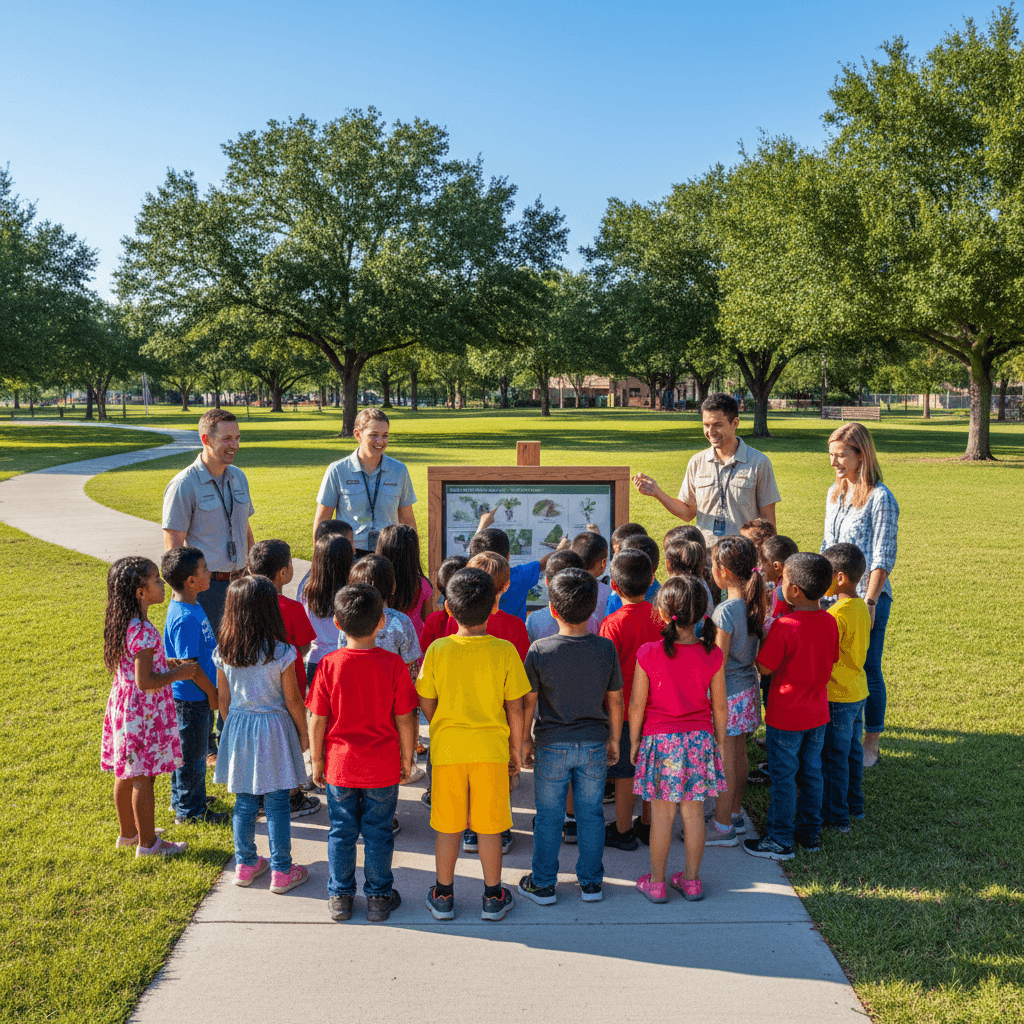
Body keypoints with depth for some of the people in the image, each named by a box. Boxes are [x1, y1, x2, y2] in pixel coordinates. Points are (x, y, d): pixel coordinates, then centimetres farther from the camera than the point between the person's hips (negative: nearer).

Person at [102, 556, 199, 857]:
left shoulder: (123, 623, 5)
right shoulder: (143, 631, -25)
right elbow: (145, 681, -26)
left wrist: (172, 664, 12)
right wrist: (178, 674, -14)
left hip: (124, 704, 9)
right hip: (143, 711, -9)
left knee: (126, 774, 20)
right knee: (143, 777, 3)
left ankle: (128, 832, 35)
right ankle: (148, 843, 14)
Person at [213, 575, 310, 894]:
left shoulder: (224, 652, -5)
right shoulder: (281, 652, -16)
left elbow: (223, 698, 4)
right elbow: (292, 699, -9)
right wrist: (303, 733, 4)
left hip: (238, 727, 4)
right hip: (273, 727, -4)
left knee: (244, 802, 15)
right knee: (277, 804, 6)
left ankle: (245, 865, 27)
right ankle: (281, 871, 15)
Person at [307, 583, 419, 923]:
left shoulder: (330, 665, -11)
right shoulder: (393, 664, -13)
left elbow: (317, 720, -6)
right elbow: (405, 719, -7)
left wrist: (316, 759, 7)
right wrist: (407, 759, 5)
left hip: (340, 765, 1)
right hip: (383, 768, 0)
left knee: (341, 832, 15)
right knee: (378, 834, 13)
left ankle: (340, 897, 25)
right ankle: (378, 898, 23)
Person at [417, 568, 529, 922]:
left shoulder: (437, 650, -8)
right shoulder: (505, 652, -10)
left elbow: (426, 704, 0)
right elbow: (515, 709, -4)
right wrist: (516, 748, 10)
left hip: (448, 747, 0)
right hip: (491, 748, 0)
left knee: (447, 826, 12)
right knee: (490, 826, 11)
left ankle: (443, 896, 25)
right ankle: (493, 897, 23)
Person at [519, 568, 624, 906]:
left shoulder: (540, 650, -14)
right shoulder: (606, 648, -7)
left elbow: (528, 702, -7)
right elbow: (615, 701, 1)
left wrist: (524, 740, 6)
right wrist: (614, 740, 13)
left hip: (552, 745, -2)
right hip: (594, 744, 2)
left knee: (548, 817, 10)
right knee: (590, 815, 14)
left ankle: (542, 884, 22)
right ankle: (591, 883, 24)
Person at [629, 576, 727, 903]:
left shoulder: (649, 653, -14)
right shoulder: (711, 654, -7)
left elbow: (636, 705, -8)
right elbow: (719, 707, 1)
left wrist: (634, 742, 6)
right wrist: (718, 742, 15)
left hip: (660, 740, -2)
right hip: (699, 739, 2)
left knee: (662, 814, 8)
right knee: (693, 810, 13)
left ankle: (656, 882, 19)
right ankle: (691, 880, 24)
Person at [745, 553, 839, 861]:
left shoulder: (784, 626, -23)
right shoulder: (830, 622, -4)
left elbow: (764, 667, -16)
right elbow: (831, 660, 8)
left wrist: (763, 636, -3)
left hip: (786, 715, -6)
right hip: (818, 712, 6)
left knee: (783, 777, 6)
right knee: (811, 774, 18)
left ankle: (780, 841, 16)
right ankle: (809, 833, 30)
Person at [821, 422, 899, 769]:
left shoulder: (880, 499, -12)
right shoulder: (835, 493, 10)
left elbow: (883, 559, -13)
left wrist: (869, 602, -17)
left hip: (867, 596, -6)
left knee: (868, 671, 2)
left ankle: (871, 745, 15)